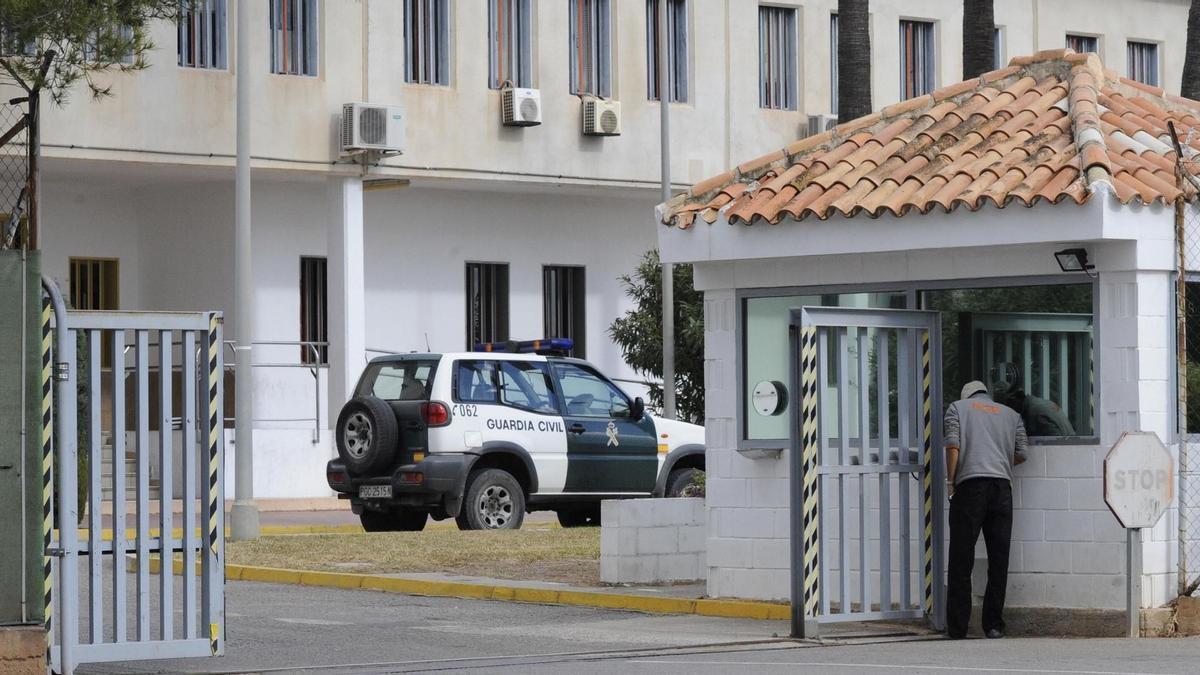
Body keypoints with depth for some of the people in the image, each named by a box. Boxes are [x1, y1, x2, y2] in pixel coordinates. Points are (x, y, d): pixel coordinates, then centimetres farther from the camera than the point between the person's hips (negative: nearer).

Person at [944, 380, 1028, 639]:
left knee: (961, 559, 0)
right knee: (999, 559, 5)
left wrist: (950, 482, 5)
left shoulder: (958, 407, 16)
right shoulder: (1011, 414, 24)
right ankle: (994, 625, 2)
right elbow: (1021, 453, 15)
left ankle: (957, 626, 0)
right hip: (1002, 485, 2)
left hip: (970, 482, -2)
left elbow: (953, 445, 1)